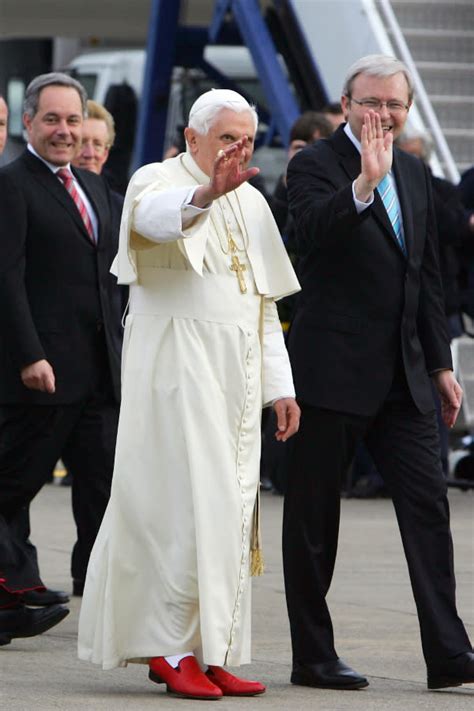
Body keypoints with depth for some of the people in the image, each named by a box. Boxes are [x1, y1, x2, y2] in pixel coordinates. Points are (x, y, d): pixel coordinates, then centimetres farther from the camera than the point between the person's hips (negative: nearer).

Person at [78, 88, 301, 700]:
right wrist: (205, 193, -52)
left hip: (236, 375, 7)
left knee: (227, 510, 5)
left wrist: (279, 386, 14)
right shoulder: (158, 181, -5)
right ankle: (170, 647, -7)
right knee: (184, 505, -11)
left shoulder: (251, 202, 17)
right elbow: (152, 215, -31)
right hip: (177, 369, -7)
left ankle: (212, 650, 7)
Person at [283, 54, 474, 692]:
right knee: (314, 515, 3)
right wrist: (365, 182, -40)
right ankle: (313, 657, 10)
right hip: (333, 369, -6)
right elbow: (316, 230, -27)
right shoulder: (315, 165, -6)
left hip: (402, 374, 6)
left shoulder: (414, 173, 15)